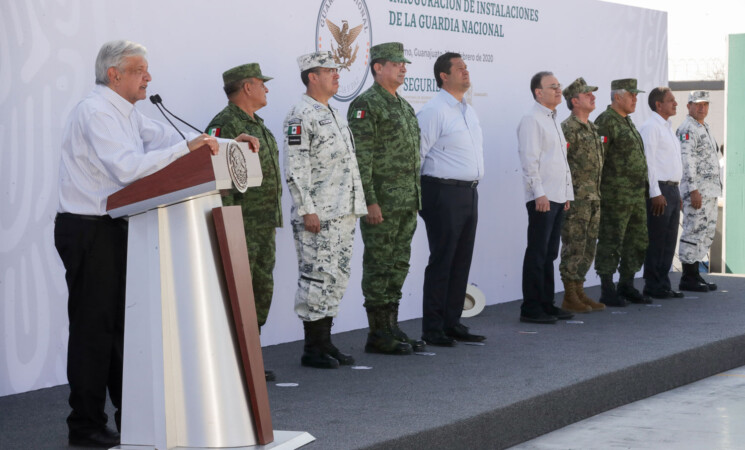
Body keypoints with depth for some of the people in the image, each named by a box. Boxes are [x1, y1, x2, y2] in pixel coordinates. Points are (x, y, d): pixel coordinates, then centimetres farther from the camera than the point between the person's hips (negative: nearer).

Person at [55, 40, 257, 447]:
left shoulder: (125, 113, 17)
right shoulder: (95, 111, -15)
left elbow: (167, 136, 18)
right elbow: (128, 167, -25)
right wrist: (186, 147, -25)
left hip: (114, 229, 10)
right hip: (89, 230, -10)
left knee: (122, 321, 13)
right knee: (93, 326, -6)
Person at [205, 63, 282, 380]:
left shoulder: (258, 125, 19)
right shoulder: (225, 125, -12)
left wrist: (273, 219, 23)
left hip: (265, 227, 10)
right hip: (242, 227, -9)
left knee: (262, 293, 11)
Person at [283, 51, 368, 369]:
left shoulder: (334, 114, 20)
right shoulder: (301, 115, -9)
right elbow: (295, 169, -15)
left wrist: (356, 207, 21)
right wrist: (307, 210, -20)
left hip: (344, 213, 9)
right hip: (318, 217, -9)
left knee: (336, 279, 11)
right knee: (317, 279, -7)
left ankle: (325, 342, 18)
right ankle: (312, 349, 0)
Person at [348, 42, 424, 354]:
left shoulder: (404, 106, 18)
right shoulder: (365, 105, -9)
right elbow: (360, 158, -15)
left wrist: (416, 198, 18)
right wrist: (370, 201, -20)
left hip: (407, 204, 9)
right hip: (382, 203, -9)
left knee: (398, 266, 12)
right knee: (379, 267, -3)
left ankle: (392, 328, 19)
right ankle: (378, 335, 2)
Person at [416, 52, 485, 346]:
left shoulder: (469, 111, 17)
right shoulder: (434, 111, -11)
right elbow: (416, 152, -13)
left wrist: (473, 185, 18)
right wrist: (416, 197, -12)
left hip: (469, 192, 8)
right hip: (444, 193, -8)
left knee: (462, 260, 10)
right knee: (442, 261, -5)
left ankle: (452, 323, 18)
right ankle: (432, 329, 1)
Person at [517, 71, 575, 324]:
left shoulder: (553, 121, 20)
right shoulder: (531, 120, -8)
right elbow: (529, 159, -15)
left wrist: (567, 193, 18)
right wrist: (539, 193, -20)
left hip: (558, 197, 9)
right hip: (542, 198, -9)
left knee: (549, 253, 12)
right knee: (537, 254, -6)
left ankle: (547, 304, 18)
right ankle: (531, 309, -3)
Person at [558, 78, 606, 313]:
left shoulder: (592, 128, 16)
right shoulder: (568, 128, -12)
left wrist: (597, 194, 20)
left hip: (593, 198, 9)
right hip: (576, 199, -9)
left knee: (588, 248, 12)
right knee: (574, 248, -5)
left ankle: (579, 293, 19)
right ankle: (570, 298, 0)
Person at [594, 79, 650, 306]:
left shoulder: (628, 121, 18)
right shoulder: (606, 121, -12)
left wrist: (643, 190, 21)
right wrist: (597, 192, -19)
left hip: (637, 196, 9)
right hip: (615, 197, -9)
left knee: (637, 242, 13)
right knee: (610, 244, -3)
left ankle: (627, 287, 22)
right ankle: (607, 292, 2)